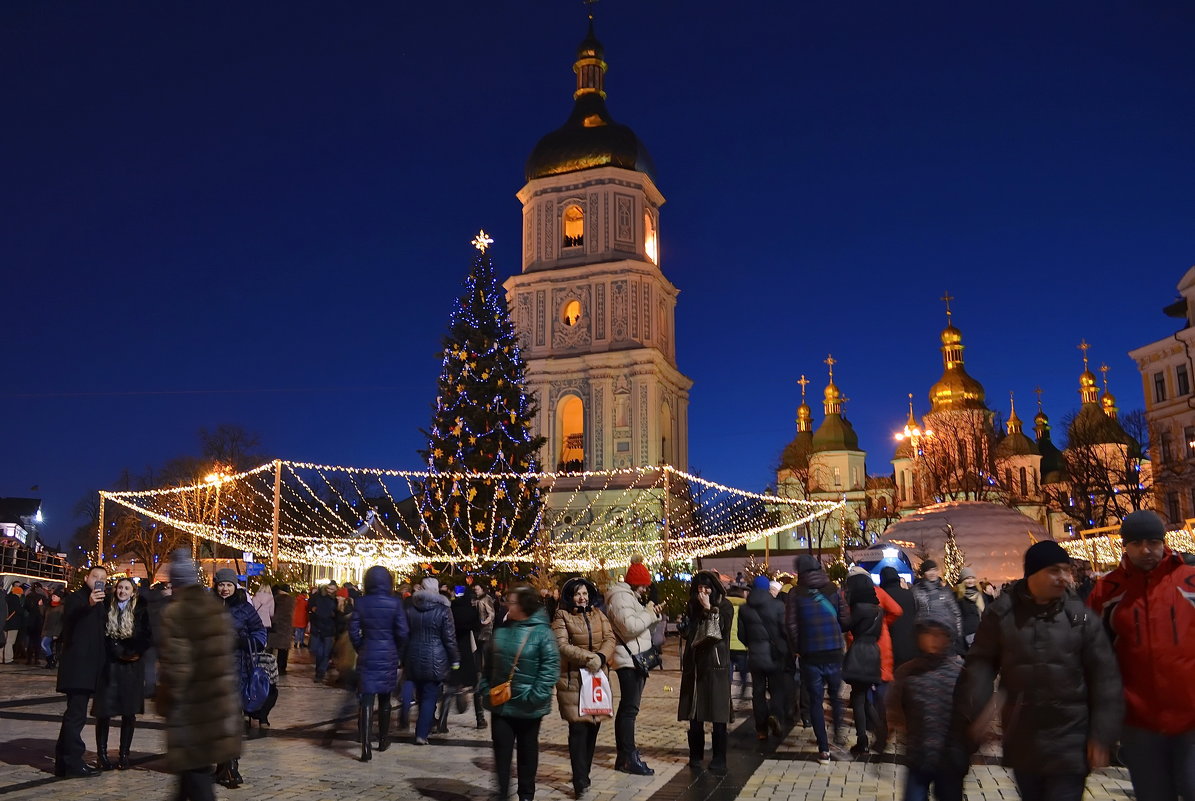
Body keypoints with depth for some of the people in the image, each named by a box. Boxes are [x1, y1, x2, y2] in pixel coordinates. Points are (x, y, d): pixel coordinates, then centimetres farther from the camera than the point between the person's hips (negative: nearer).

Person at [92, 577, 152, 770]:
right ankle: (101, 753, 10)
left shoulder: (140, 612, 3)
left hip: (132, 667, 0)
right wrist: (120, 653, -8)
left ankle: (124, 754, 12)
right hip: (108, 665, 0)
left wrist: (134, 653, -12)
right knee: (104, 711, -1)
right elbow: (101, 636, 0)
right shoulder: (106, 609, 4)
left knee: (129, 712, 4)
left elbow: (146, 638, -1)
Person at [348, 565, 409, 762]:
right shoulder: (395, 603, -8)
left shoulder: (361, 603, -4)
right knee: (385, 699, 17)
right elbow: (402, 632, -9)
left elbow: (353, 630, -3)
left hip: (367, 656, 0)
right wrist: (397, 652, 7)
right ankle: (383, 740, 30)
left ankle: (366, 748, -10)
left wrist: (361, 649, 12)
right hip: (388, 656, 0)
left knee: (367, 701, -1)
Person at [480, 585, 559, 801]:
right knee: (501, 750, 6)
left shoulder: (542, 632, -13)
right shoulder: (501, 630, 4)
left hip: (528, 707, -4)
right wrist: (485, 688, 4)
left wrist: (536, 696, -20)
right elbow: (489, 663, 12)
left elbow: (551, 666, -16)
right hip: (500, 703, 4)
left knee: (528, 751, 13)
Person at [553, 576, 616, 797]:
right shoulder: (562, 616, -3)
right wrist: (588, 657, -20)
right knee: (578, 727, -10)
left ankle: (584, 773, 22)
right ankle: (580, 782, -5)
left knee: (593, 724, 7)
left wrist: (601, 657, -17)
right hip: (573, 679, -5)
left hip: (596, 676, 5)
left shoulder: (598, 614, 11)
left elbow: (610, 639, 3)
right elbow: (562, 645, -13)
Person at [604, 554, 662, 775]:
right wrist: (651, 615, -13)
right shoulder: (620, 597, -13)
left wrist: (652, 614, 6)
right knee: (629, 708, -9)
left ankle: (623, 756, 20)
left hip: (636, 659, 11)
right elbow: (630, 626, -25)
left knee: (626, 706, 13)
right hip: (629, 659, -11)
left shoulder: (631, 597, 20)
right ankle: (630, 758, -7)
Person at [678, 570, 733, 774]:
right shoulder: (693, 607, 11)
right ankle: (696, 755, 17)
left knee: (718, 714, -4)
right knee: (694, 713, 5)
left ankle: (719, 759, 4)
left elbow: (718, 632, -12)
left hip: (716, 666, -4)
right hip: (694, 665, 4)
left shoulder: (724, 607, -2)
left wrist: (709, 609, -14)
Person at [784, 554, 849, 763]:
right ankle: (838, 732, 25)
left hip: (809, 654, -1)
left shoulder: (795, 594, -6)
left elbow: (791, 625, -9)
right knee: (835, 694, 24)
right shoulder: (833, 589, -2)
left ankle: (824, 749, 8)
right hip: (834, 652, 2)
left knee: (815, 701, 7)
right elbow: (845, 619, -3)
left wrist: (796, 649, 5)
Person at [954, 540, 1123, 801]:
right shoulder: (1002, 613, -6)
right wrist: (972, 712, -10)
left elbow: (1104, 677, -4)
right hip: (1021, 741, 2)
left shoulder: (1081, 616, -7)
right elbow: (981, 663, -1)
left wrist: (1102, 735, -6)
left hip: (1069, 744, -1)